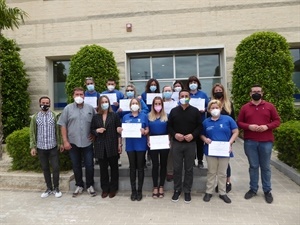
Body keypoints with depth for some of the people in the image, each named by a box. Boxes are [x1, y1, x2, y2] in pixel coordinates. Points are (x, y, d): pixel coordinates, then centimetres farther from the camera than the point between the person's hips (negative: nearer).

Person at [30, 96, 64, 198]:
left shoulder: (54, 116, 0)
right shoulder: (35, 117, 2)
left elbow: (58, 130, 2)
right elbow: (32, 133, 3)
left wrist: (60, 143, -2)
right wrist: (33, 147, -1)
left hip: (53, 147, -1)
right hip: (41, 148, 1)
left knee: (55, 168, 0)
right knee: (45, 169, 11)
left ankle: (56, 188, 17)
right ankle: (49, 188, 26)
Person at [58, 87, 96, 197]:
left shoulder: (90, 108, 1)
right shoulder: (68, 108, -1)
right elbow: (63, 125, -1)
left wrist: (94, 135, -1)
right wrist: (65, 141, -5)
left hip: (87, 142, 0)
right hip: (73, 143, 0)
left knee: (89, 165, 6)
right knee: (76, 166, 13)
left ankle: (90, 185, 24)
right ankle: (79, 185, 29)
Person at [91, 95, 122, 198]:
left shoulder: (114, 115, 1)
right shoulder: (95, 117, 8)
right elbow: (91, 130, 12)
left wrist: (120, 144, -6)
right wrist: (97, 130, -10)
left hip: (112, 146, -2)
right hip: (100, 146, 2)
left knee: (114, 167, 7)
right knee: (103, 168, 8)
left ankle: (113, 188, 21)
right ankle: (105, 189, 21)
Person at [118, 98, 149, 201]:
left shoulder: (144, 116, 2)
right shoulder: (125, 117, 8)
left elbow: (147, 130, 1)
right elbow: (123, 130, 9)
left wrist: (144, 132, -20)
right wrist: (120, 130, -13)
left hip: (141, 145, -2)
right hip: (130, 145, 2)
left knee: (140, 167, 6)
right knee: (132, 168, 9)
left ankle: (139, 191, 18)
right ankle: (133, 191, 20)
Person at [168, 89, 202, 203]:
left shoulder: (195, 111, 1)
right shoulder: (173, 111, 4)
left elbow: (199, 126, 0)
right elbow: (169, 126, 5)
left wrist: (193, 135, -16)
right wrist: (174, 134, -13)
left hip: (190, 144, 0)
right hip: (176, 143, 1)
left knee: (189, 168, 8)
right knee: (177, 168, 7)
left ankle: (187, 191, 23)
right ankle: (177, 190, 23)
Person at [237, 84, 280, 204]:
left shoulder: (270, 106, 4)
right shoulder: (245, 107, 5)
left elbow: (277, 121, 5)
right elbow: (239, 122, 5)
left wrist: (267, 126, -13)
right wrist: (249, 126, -13)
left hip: (266, 142, 0)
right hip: (250, 142, 1)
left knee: (265, 167, 9)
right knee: (253, 166, 10)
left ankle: (267, 191, 22)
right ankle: (253, 189, 22)